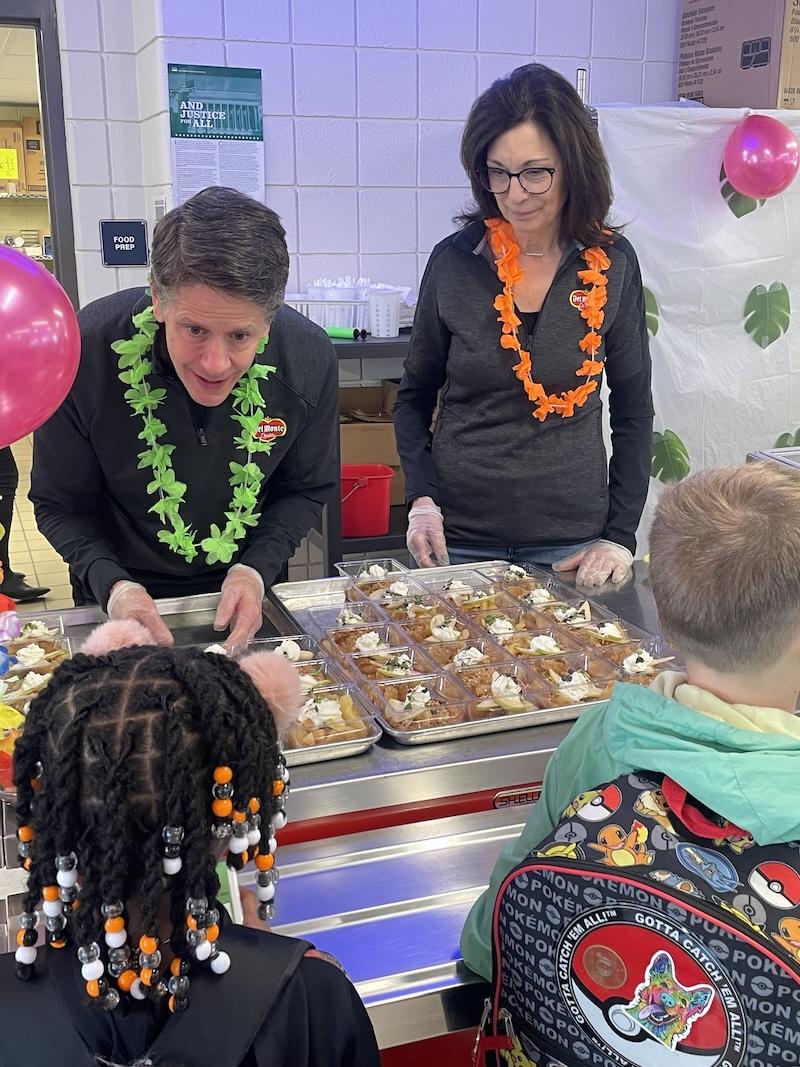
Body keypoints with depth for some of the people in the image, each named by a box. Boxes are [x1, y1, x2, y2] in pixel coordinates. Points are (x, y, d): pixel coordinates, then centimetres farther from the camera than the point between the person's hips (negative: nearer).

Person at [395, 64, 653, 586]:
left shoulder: (612, 264, -3)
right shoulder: (454, 261, -5)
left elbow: (633, 409, 3)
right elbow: (415, 396, 5)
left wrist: (620, 535, -2)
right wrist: (422, 497, -9)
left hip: (571, 538, 1)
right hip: (457, 535, 0)